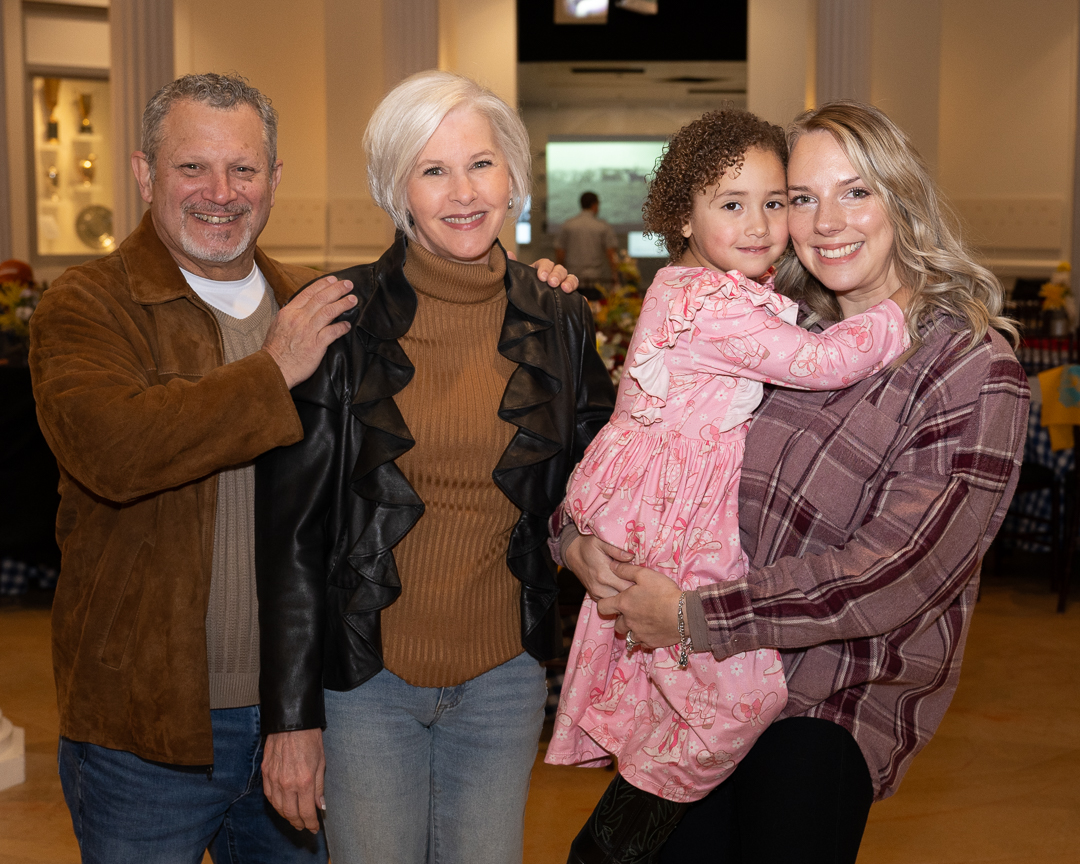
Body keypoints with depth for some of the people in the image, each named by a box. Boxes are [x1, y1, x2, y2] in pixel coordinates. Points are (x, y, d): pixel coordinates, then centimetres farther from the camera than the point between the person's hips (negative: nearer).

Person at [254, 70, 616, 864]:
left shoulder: (558, 325, 2)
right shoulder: (341, 319, -7)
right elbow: (291, 525, -6)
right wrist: (290, 714, -6)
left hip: (503, 679, 3)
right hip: (364, 678, -2)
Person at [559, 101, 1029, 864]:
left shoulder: (975, 372, -10)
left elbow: (893, 575, -18)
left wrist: (695, 617, -18)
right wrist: (578, 528, -10)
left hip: (836, 703, -4)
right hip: (707, 678, 4)